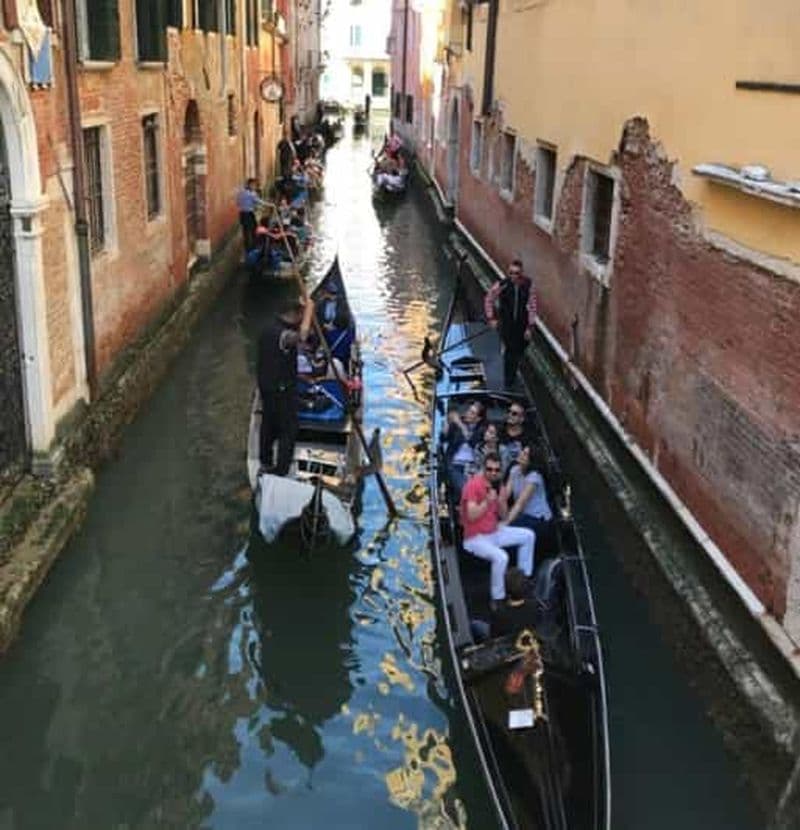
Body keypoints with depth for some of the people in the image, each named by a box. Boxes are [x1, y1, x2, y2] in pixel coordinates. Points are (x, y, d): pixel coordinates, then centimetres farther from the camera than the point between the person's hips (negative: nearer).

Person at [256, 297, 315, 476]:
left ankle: (265, 463, 38)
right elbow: (302, 336, -44)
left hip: (266, 385, 10)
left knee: (268, 424, 23)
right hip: (281, 389, -10)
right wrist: (309, 310, -33)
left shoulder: (270, 327, 5)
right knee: (288, 429, 2)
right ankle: (281, 471, 5)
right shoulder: (281, 334, -27)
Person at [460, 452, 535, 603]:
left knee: (528, 535, 8)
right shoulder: (473, 484, -19)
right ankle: (498, 599, -16)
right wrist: (487, 501, -26)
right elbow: (471, 516, -24)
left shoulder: (497, 486, 5)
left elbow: (502, 516, 9)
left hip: (494, 532, 9)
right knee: (501, 557, -32)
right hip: (475, 538, -9)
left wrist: (502, 501, -10)